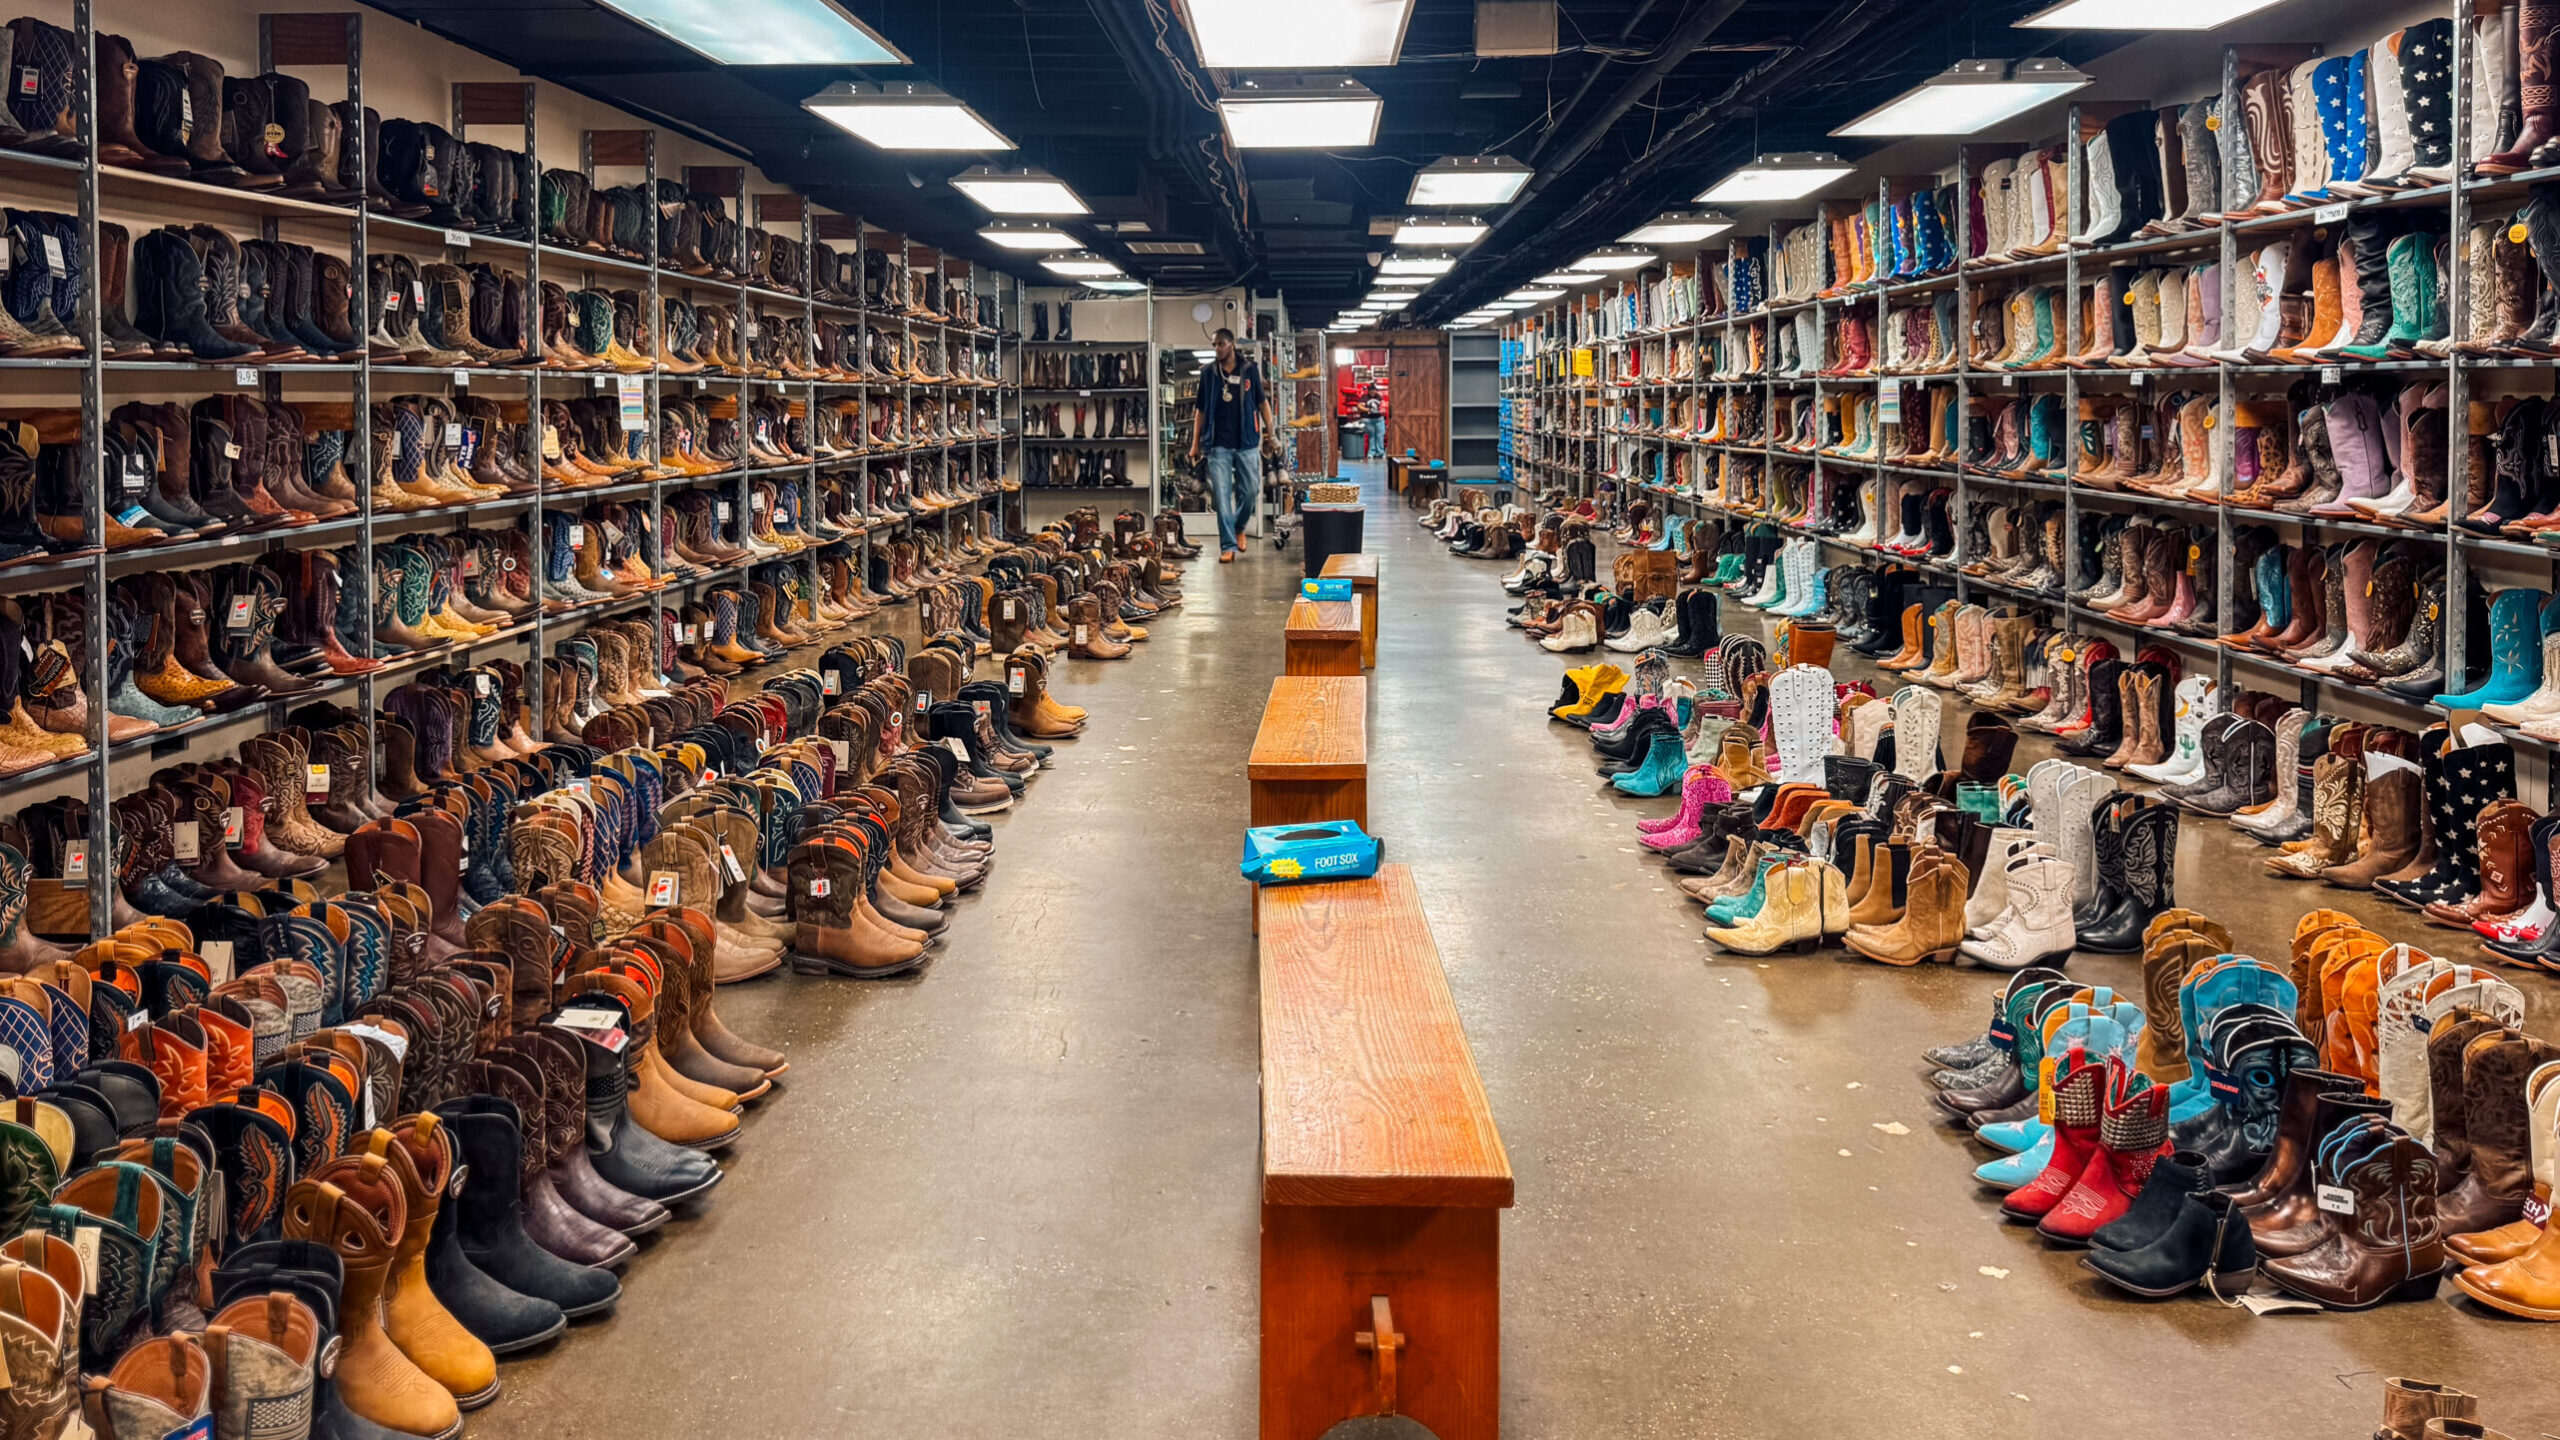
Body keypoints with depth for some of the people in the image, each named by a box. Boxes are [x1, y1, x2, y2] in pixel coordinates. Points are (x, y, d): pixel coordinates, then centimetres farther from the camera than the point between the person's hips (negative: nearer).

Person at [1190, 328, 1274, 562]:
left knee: (1250, 490, 2)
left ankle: (1239, 527, 31)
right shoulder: (1208, 374, 6)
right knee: (1221, 495, -6)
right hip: (1219, 444, 0)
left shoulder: (1250, 370, 4)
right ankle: (1228, 545, -3)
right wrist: (1195, 444, 7)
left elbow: (1262, 402, 9)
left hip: (1247, 442, 0)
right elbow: (1201, 410, 10)